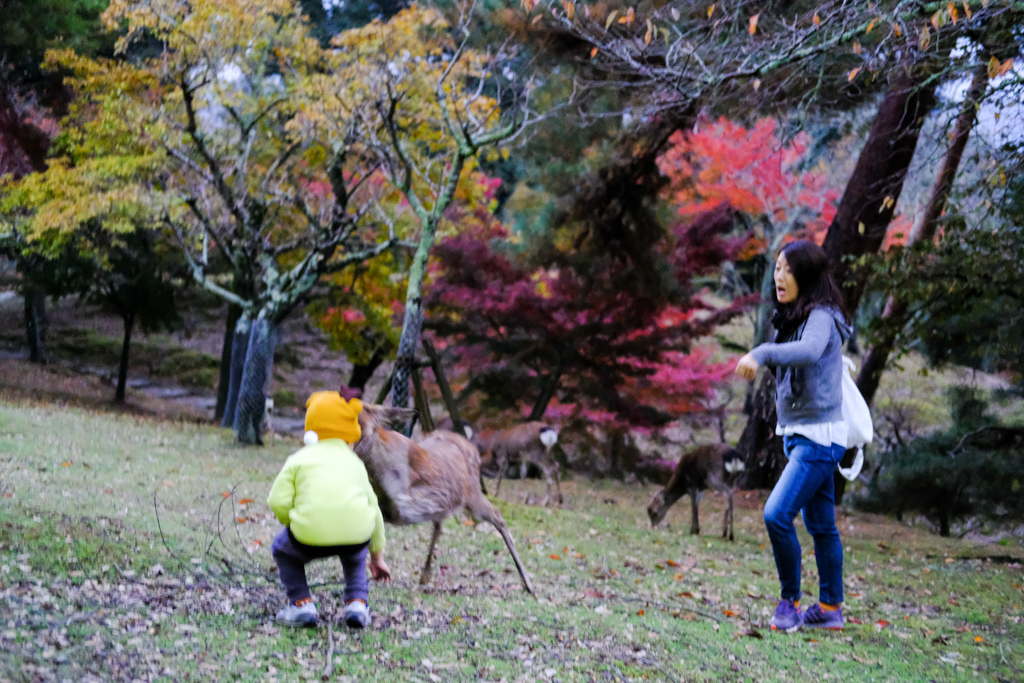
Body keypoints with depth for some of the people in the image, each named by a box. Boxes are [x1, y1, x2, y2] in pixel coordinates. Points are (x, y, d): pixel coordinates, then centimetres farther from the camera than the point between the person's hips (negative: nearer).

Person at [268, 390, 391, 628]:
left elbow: (278, 502, 3)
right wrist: (377, 557, 42)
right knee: (354, 553, 39)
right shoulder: (354, 462, 26)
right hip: (357, 535, 3)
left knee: (282, 547, 31)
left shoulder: (299, 459, 17)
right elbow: (374, 509, 30)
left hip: (311, 538, -3)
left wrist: (295, 525, 25)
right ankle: (357, 602, 20)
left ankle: (301, 603, 17)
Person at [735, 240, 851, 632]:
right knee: (820, 524, 14)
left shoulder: (821, 316, -16)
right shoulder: (794, 318, 13)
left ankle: (790, 602, -5)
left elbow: (810, 350, -37)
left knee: (777, 513, -18)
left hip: (819, 437, -9)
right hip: (797, 434, 9)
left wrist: (762, 353, -48)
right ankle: (831, 608, 22)